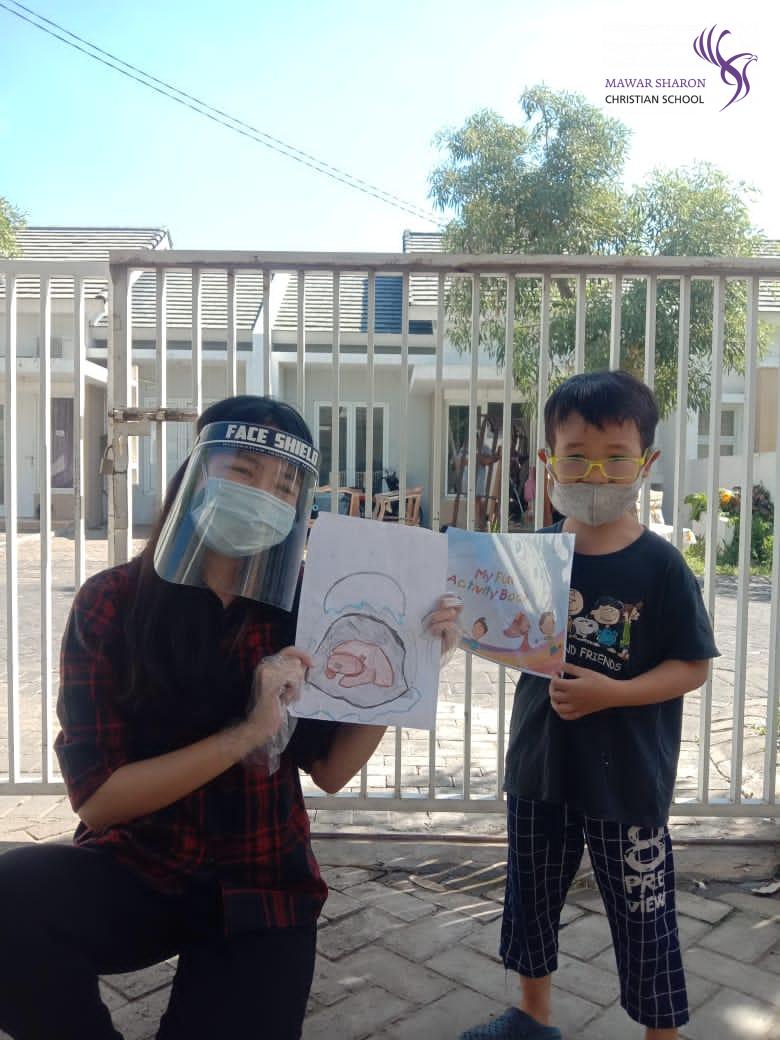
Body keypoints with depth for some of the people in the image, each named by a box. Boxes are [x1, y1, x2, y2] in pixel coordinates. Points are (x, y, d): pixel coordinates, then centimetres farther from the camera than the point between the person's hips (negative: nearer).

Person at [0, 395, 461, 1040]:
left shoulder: (305, 607, -8)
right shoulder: (113, 602, -13)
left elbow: (331, 769, -5)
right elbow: (97, 798, -16)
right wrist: (246, 733, -26)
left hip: (262, 889, 2)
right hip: (137, 868, -1)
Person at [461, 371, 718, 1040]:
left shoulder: (660, 566, -13)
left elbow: (692, 666, -11)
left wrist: (611, 692, -23)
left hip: (627, 776, -4)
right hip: (540, 763, 5)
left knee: (642, 914, 10)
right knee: (532, 893, 21)